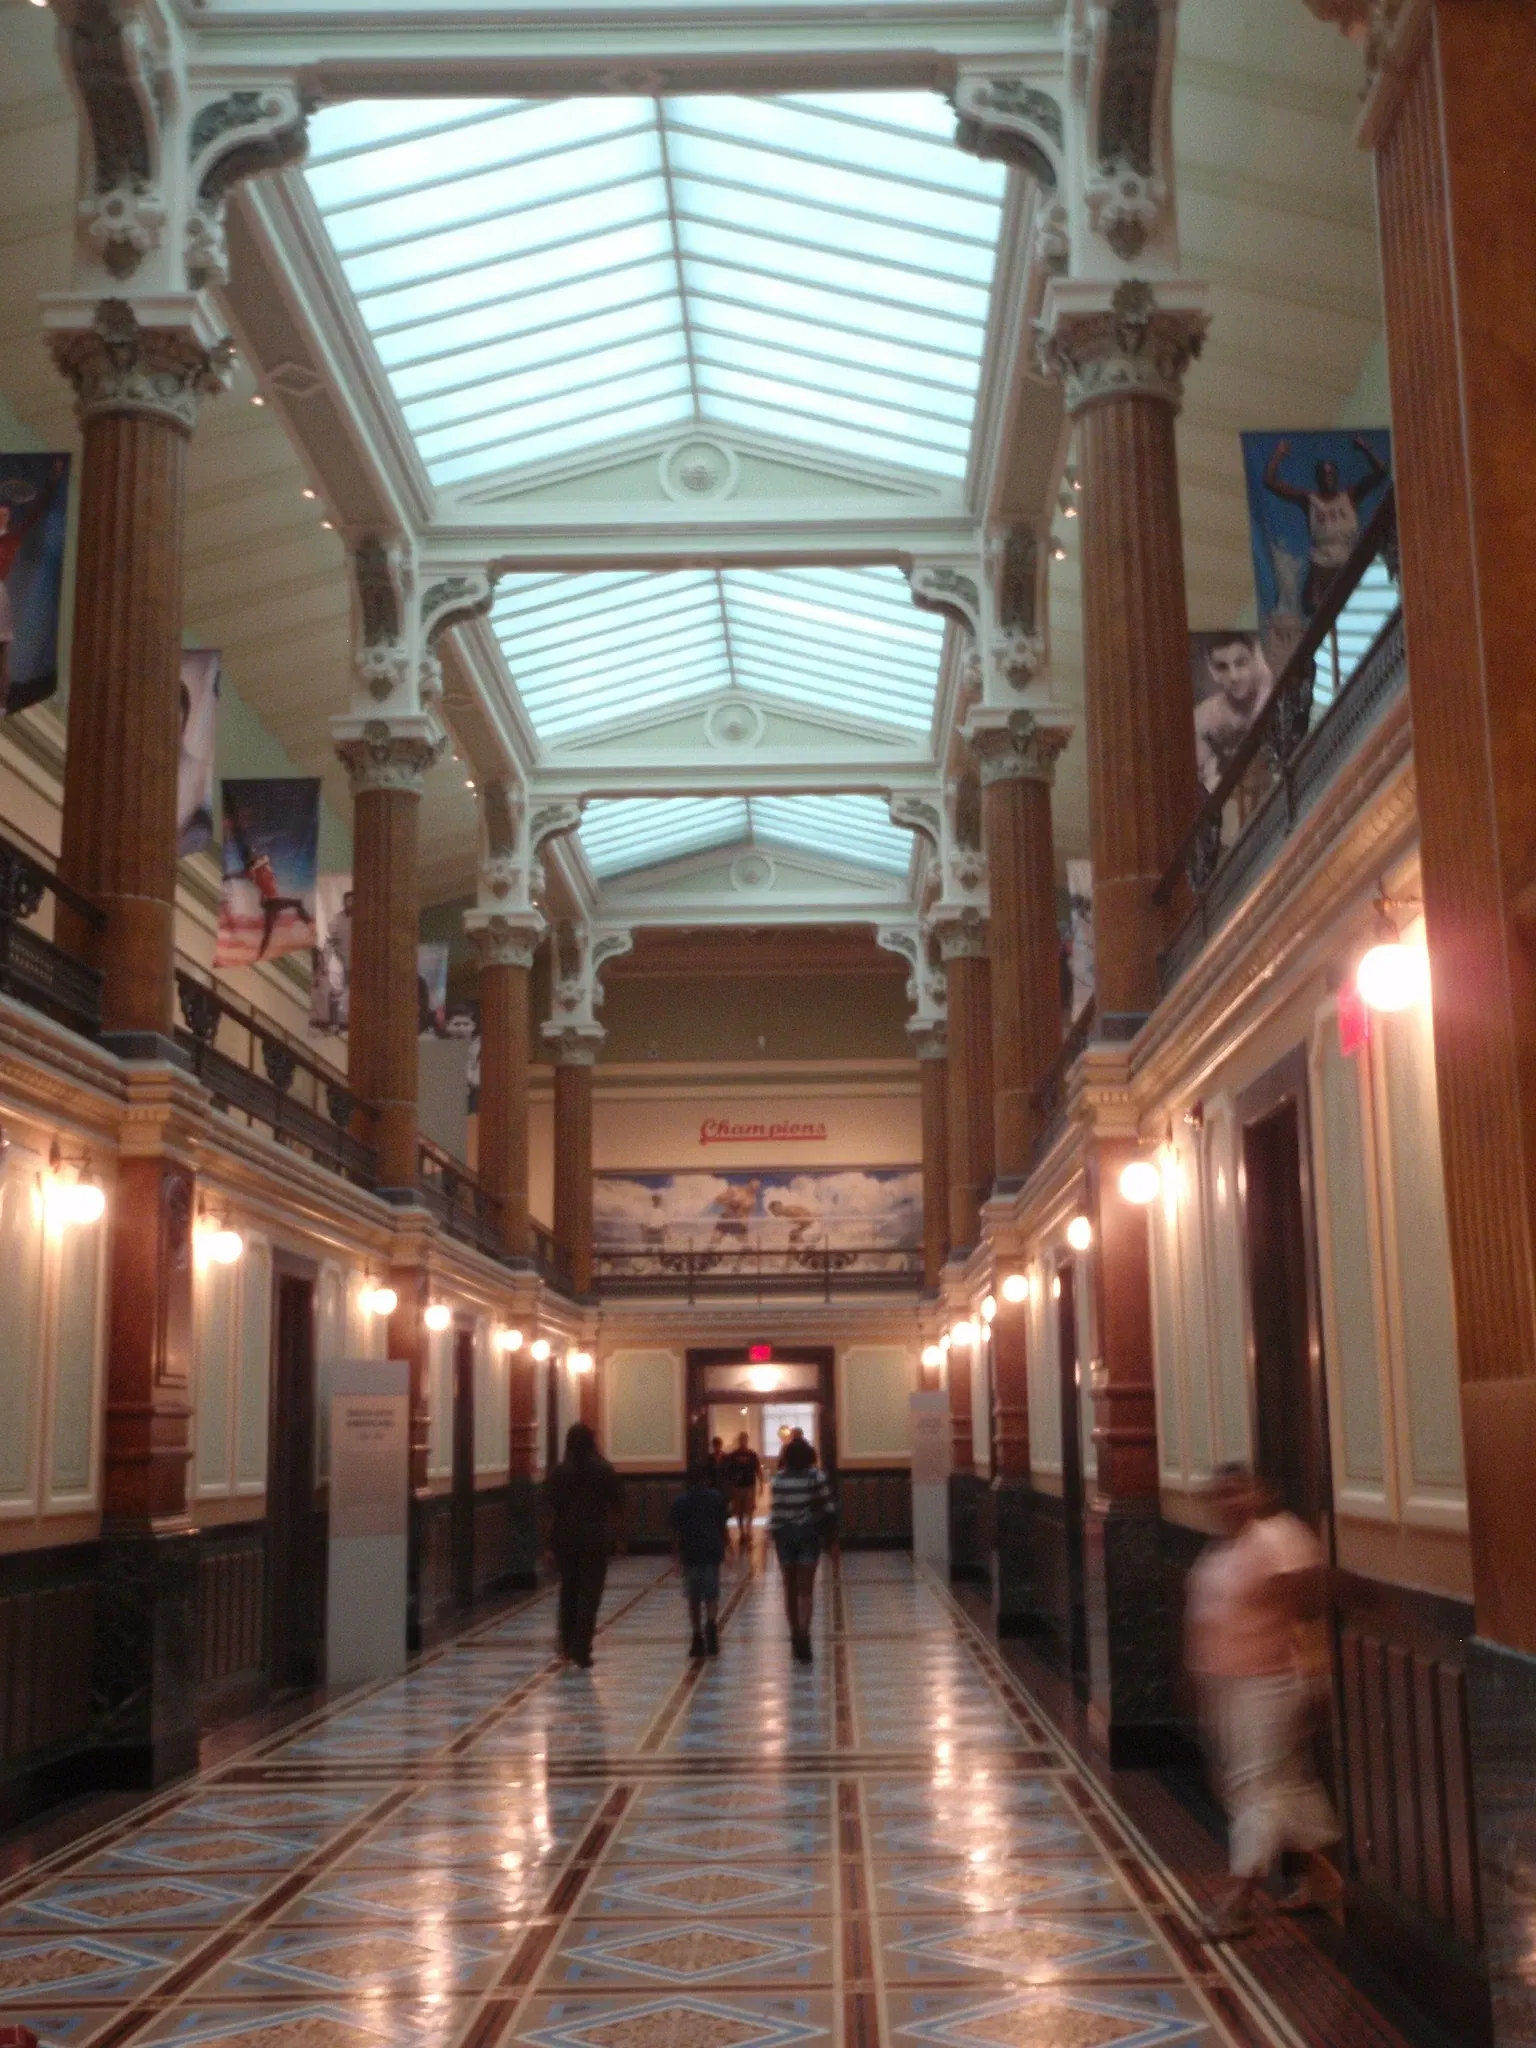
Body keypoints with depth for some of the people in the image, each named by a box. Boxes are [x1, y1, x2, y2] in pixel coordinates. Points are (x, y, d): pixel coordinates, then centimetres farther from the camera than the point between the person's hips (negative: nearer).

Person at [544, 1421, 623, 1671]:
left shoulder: (559, 1472, -4)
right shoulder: (605, 1471, -3)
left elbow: (551, 1510, -5)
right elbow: (617, 1505, -1)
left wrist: (550, 1543, -1)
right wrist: (614, 1534, 11)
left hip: (565, 1538, 1)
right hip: (595, 1537, -1)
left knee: (568, 1591, 17)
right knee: (590, 1594, 2)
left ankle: (568, 1645, 23)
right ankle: (582, 1652, -4)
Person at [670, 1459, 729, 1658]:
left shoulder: (680, 1501, -1)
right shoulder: (717, 1498, 2)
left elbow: (677, 1531, -2)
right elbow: (723, 1526, 5)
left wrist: (678, 1554, 3)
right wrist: (723, 1548, 16)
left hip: (690, 1553, 0)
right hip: (712, 1552, 0)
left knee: (693, 1598, 9)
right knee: (711, 1595, 5)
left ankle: (698, 1638, 9)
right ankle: (711, 1623, -22)